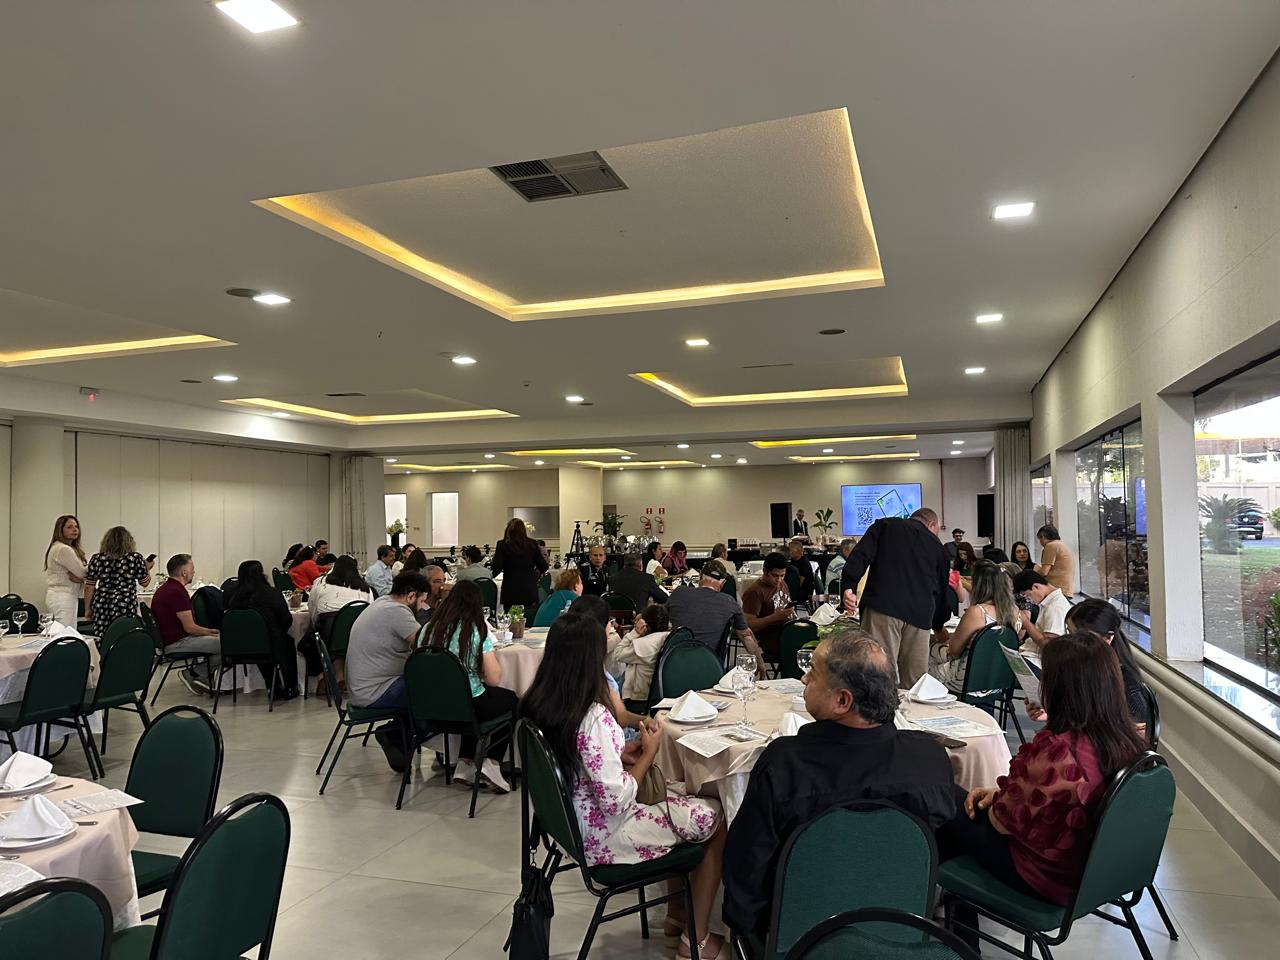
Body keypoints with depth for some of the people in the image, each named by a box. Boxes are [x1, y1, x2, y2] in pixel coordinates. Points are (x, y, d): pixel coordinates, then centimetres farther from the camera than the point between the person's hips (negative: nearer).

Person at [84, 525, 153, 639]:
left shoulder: (97, 559, 5)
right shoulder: (135, 558, -1)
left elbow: (89, 587, 6)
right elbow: (145, 582, 7)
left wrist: (87, 609, 15)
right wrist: (147, 568, 24)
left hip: (102, 605, 2)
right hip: (126, 605, -2)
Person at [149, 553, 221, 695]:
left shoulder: (166, 588, 15)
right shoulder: (177, 592, -20)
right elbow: (190, 627, -20)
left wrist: (208, 630, 16)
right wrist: (211, 633, -3)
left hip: (168, 639, 11)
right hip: (176, 643, -11)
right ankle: (194, 675, -3)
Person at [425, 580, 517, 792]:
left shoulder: (431, 628, 1)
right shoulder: (478, 631, -12)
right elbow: (494, 679, -13)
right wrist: (491, 656, 6)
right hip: (469, 705, -5)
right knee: (511, 700, 23)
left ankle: (465, 764, 22)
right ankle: (491, 764, 10)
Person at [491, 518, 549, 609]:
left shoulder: (502, 545, -3)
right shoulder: (532, 544, 3)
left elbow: (497, 568, -8)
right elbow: (543, 567, 3)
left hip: (511, 591, -2)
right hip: (530, 592, 2)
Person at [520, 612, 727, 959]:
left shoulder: (536, 705, -6)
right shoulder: (593, 716, -30)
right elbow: (616, 801, -27)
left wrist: (620, 753, 1)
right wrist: (648, 754, -14)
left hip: (575, 820, 8)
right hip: (606, 836, -8)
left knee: (681, 791, 23)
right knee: (716, 817, 8)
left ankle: (677, 911, 35)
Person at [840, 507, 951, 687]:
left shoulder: (885, 525, 18)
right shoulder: (937, 546, 25)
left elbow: (861, 555, 0)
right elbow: (941, 590, 30)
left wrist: (848, 586, -9)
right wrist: (938, 627, 43)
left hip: (882, 607, -3)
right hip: (920, 614, 3)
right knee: (914, 681, 8)